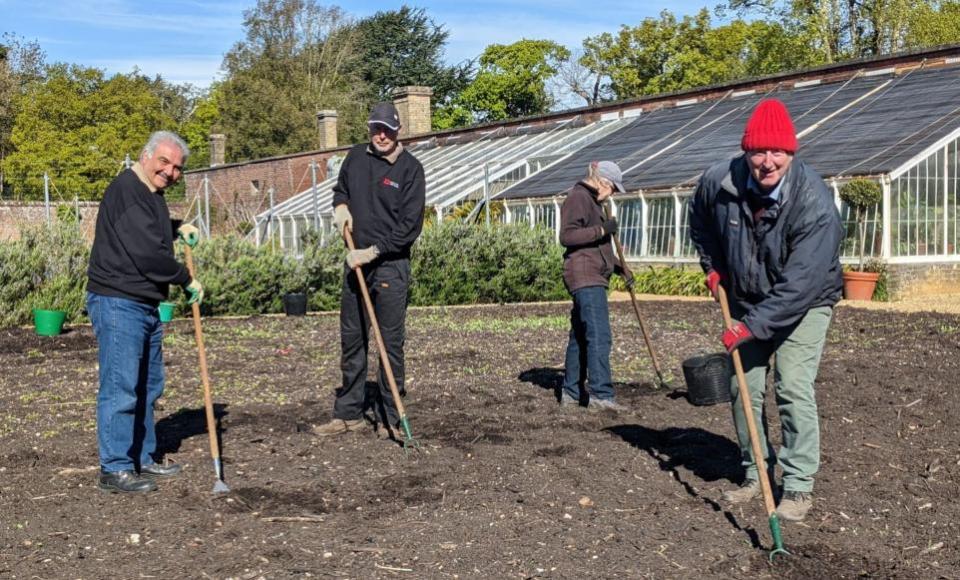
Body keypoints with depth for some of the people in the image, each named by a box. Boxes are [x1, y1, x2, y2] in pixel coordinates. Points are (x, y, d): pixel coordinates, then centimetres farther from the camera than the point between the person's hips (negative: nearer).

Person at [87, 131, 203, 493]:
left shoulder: (151, 194, 15)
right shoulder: (126, 190, -16)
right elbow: (147, 254, -23)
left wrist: (177, 228, 20)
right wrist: (187, 280, -10)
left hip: (146, 305, 11)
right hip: (117, 302, -11)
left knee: (147, 388, 16)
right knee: (121, 388, -8)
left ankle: (142, 460, 26)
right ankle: (114, 470, -1)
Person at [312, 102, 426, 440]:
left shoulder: (410, 168, -8)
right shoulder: (356, 157, 8)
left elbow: (409, 226, -13)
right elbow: (340, 189, 27)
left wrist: (374, 251, -17)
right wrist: (341, 206, 4)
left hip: (390, 265, -5)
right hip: (356, 262, 5)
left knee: (391, 342, -1)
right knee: (352, 339, 10)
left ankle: (388, 418, 8)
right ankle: (348, 414, 20)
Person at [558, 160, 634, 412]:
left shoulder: (593, 202, 24)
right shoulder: (577, 197, -8)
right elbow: (566, 236, -20)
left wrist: (621, 268, 23)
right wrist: (601, 230, -21)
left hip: (593, 278, 11)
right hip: (585, 278, -11)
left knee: (580, 336, 12)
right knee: (599, 337, -14)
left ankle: (571, 392, 17)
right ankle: (600, 394, -16)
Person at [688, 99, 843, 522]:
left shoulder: (814, 202, -30)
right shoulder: (718, 182, -16)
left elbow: (800, 283, -32)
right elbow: (700, 222, 10)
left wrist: (753, 326, -32)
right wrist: (713, 266, 3)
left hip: (804, 303, -5)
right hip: (747, 301, 5)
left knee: (793, 387, -14)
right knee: (743, 387, 8)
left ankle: (799, 485, -3)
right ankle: (755, 474, 24)